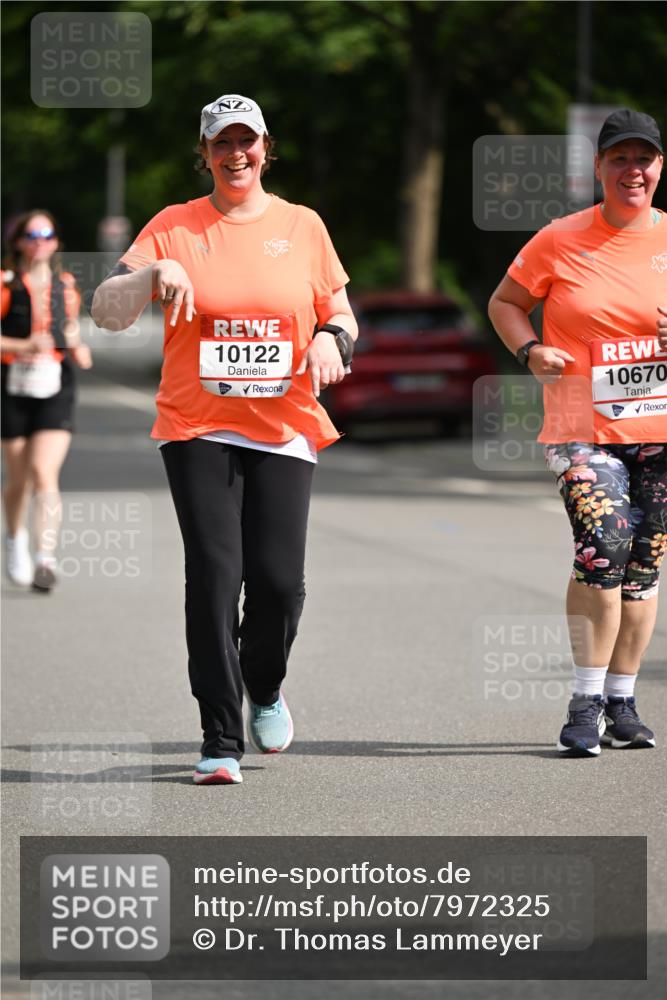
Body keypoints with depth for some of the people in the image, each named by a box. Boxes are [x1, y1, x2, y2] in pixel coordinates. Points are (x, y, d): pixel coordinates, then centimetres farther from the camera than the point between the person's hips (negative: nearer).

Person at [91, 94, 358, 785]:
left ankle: (265, 689, 25)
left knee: (279, 579, -8)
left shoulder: (302, 226, 9)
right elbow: (106, 310, -3)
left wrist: (330, 339, -7)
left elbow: (342, 317, 16)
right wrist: (154, 273, -21)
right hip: (196, 428, -1)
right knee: (214, 573, -12)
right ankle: (221, 741, -6)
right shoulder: (174, 227, 5)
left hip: (284, 427, 1)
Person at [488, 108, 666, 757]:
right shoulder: (561, 241, 0)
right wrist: (530, 350, -7)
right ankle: (586, 703, -13)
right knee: (604, 545, -20)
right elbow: (505, 301, 12)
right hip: (584, 428, -3)